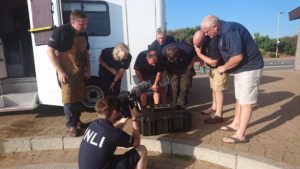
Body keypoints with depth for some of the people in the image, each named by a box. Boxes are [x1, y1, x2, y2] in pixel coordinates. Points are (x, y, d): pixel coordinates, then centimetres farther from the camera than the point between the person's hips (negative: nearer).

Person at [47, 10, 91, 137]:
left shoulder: (83, 34, 5)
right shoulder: (61, 31, -15)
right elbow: (50, 51, -15)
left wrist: (87, 68, 7)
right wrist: (60, 71, -19)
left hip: (80, 71, 7)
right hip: (66, 71, -6)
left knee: (79, 97, 14)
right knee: (69, 98, 0)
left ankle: (77, 121, 32)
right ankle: (71, 125, 16)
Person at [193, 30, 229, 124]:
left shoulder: (213, 42, -34)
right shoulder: (200, 40, -8)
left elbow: (213, 62, -29)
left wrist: (200, 54, -28)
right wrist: (202, 60, -7)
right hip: (213, 67, 9)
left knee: (218, 89, -11)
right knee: (213, 88, 14)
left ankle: (218, 115, -7)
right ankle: (214, 108, 28)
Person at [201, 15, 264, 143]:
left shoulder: (230, 30, -25)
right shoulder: (223, 31, 6)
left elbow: (238, 56, -29)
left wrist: (224, 67, -15)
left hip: (249, 68, -10)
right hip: (241, 69, 10)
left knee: (246, 101, -5)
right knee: (239, 98, 17)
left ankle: (240, 135, 2)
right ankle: (236, 124, 32)